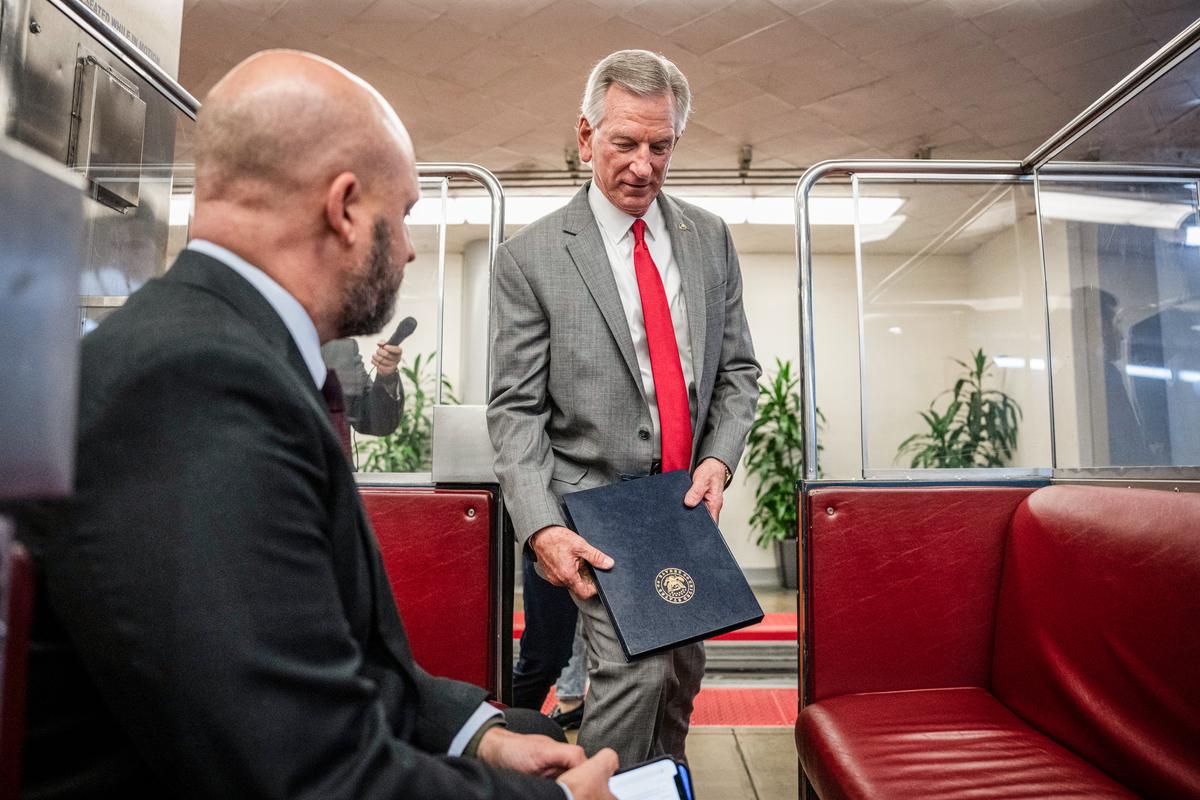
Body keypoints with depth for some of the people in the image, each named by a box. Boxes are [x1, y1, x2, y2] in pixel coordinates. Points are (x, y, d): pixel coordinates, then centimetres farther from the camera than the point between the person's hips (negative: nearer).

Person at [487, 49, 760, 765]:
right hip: (597, 501, -4)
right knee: (638, 666, -18)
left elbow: (739, 369, 9)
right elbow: (515, 408, -10)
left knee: (683, 674, 16)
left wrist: (719, 459, -8)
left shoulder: (711, 239, 6)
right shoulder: (530, 256, -8)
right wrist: (541, 526, -21)